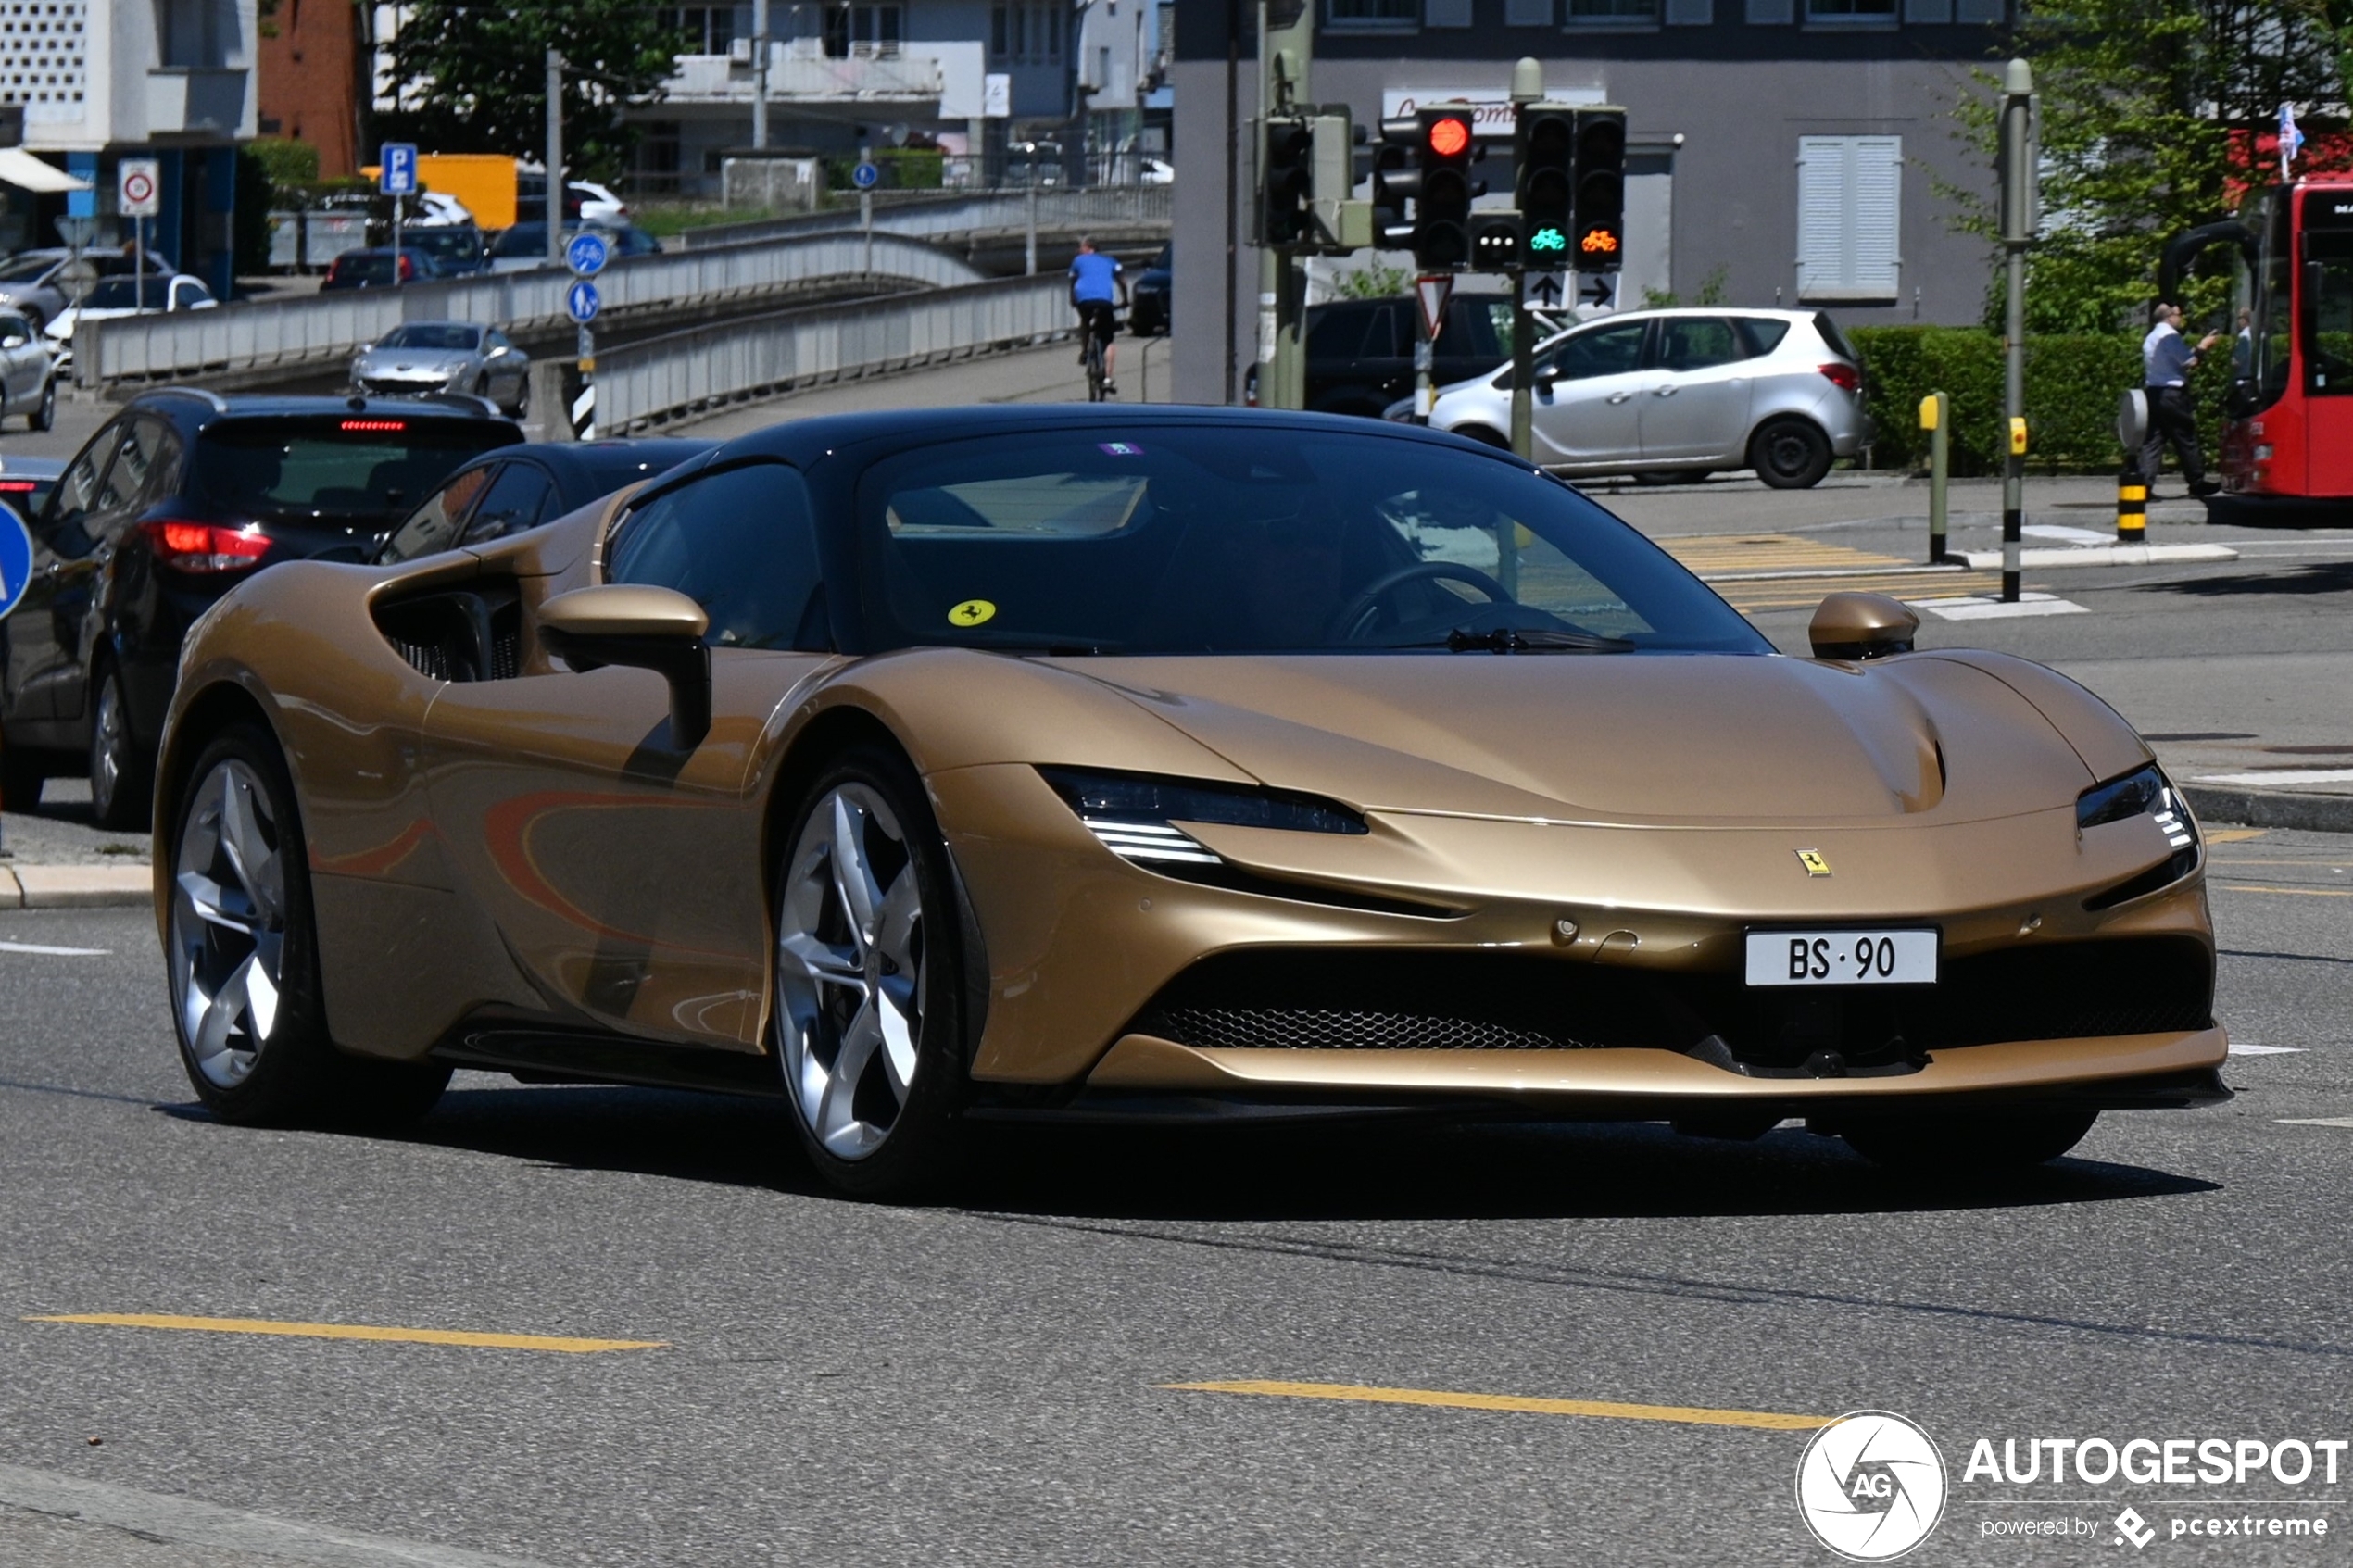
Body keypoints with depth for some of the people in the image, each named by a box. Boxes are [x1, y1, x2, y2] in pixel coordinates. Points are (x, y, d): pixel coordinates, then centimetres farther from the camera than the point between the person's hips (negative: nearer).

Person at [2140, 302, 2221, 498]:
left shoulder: (2150, 338, 17)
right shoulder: (2171, 336, -10)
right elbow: (2188, 362, -15)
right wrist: (2202, 346, -1)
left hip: (2152, 392, 8)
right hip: (2172, 394, -8)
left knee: (2153, 439, 2)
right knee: (2185, 438, 3)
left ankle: (2145, 485, -8)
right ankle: (2196, 483, 11)